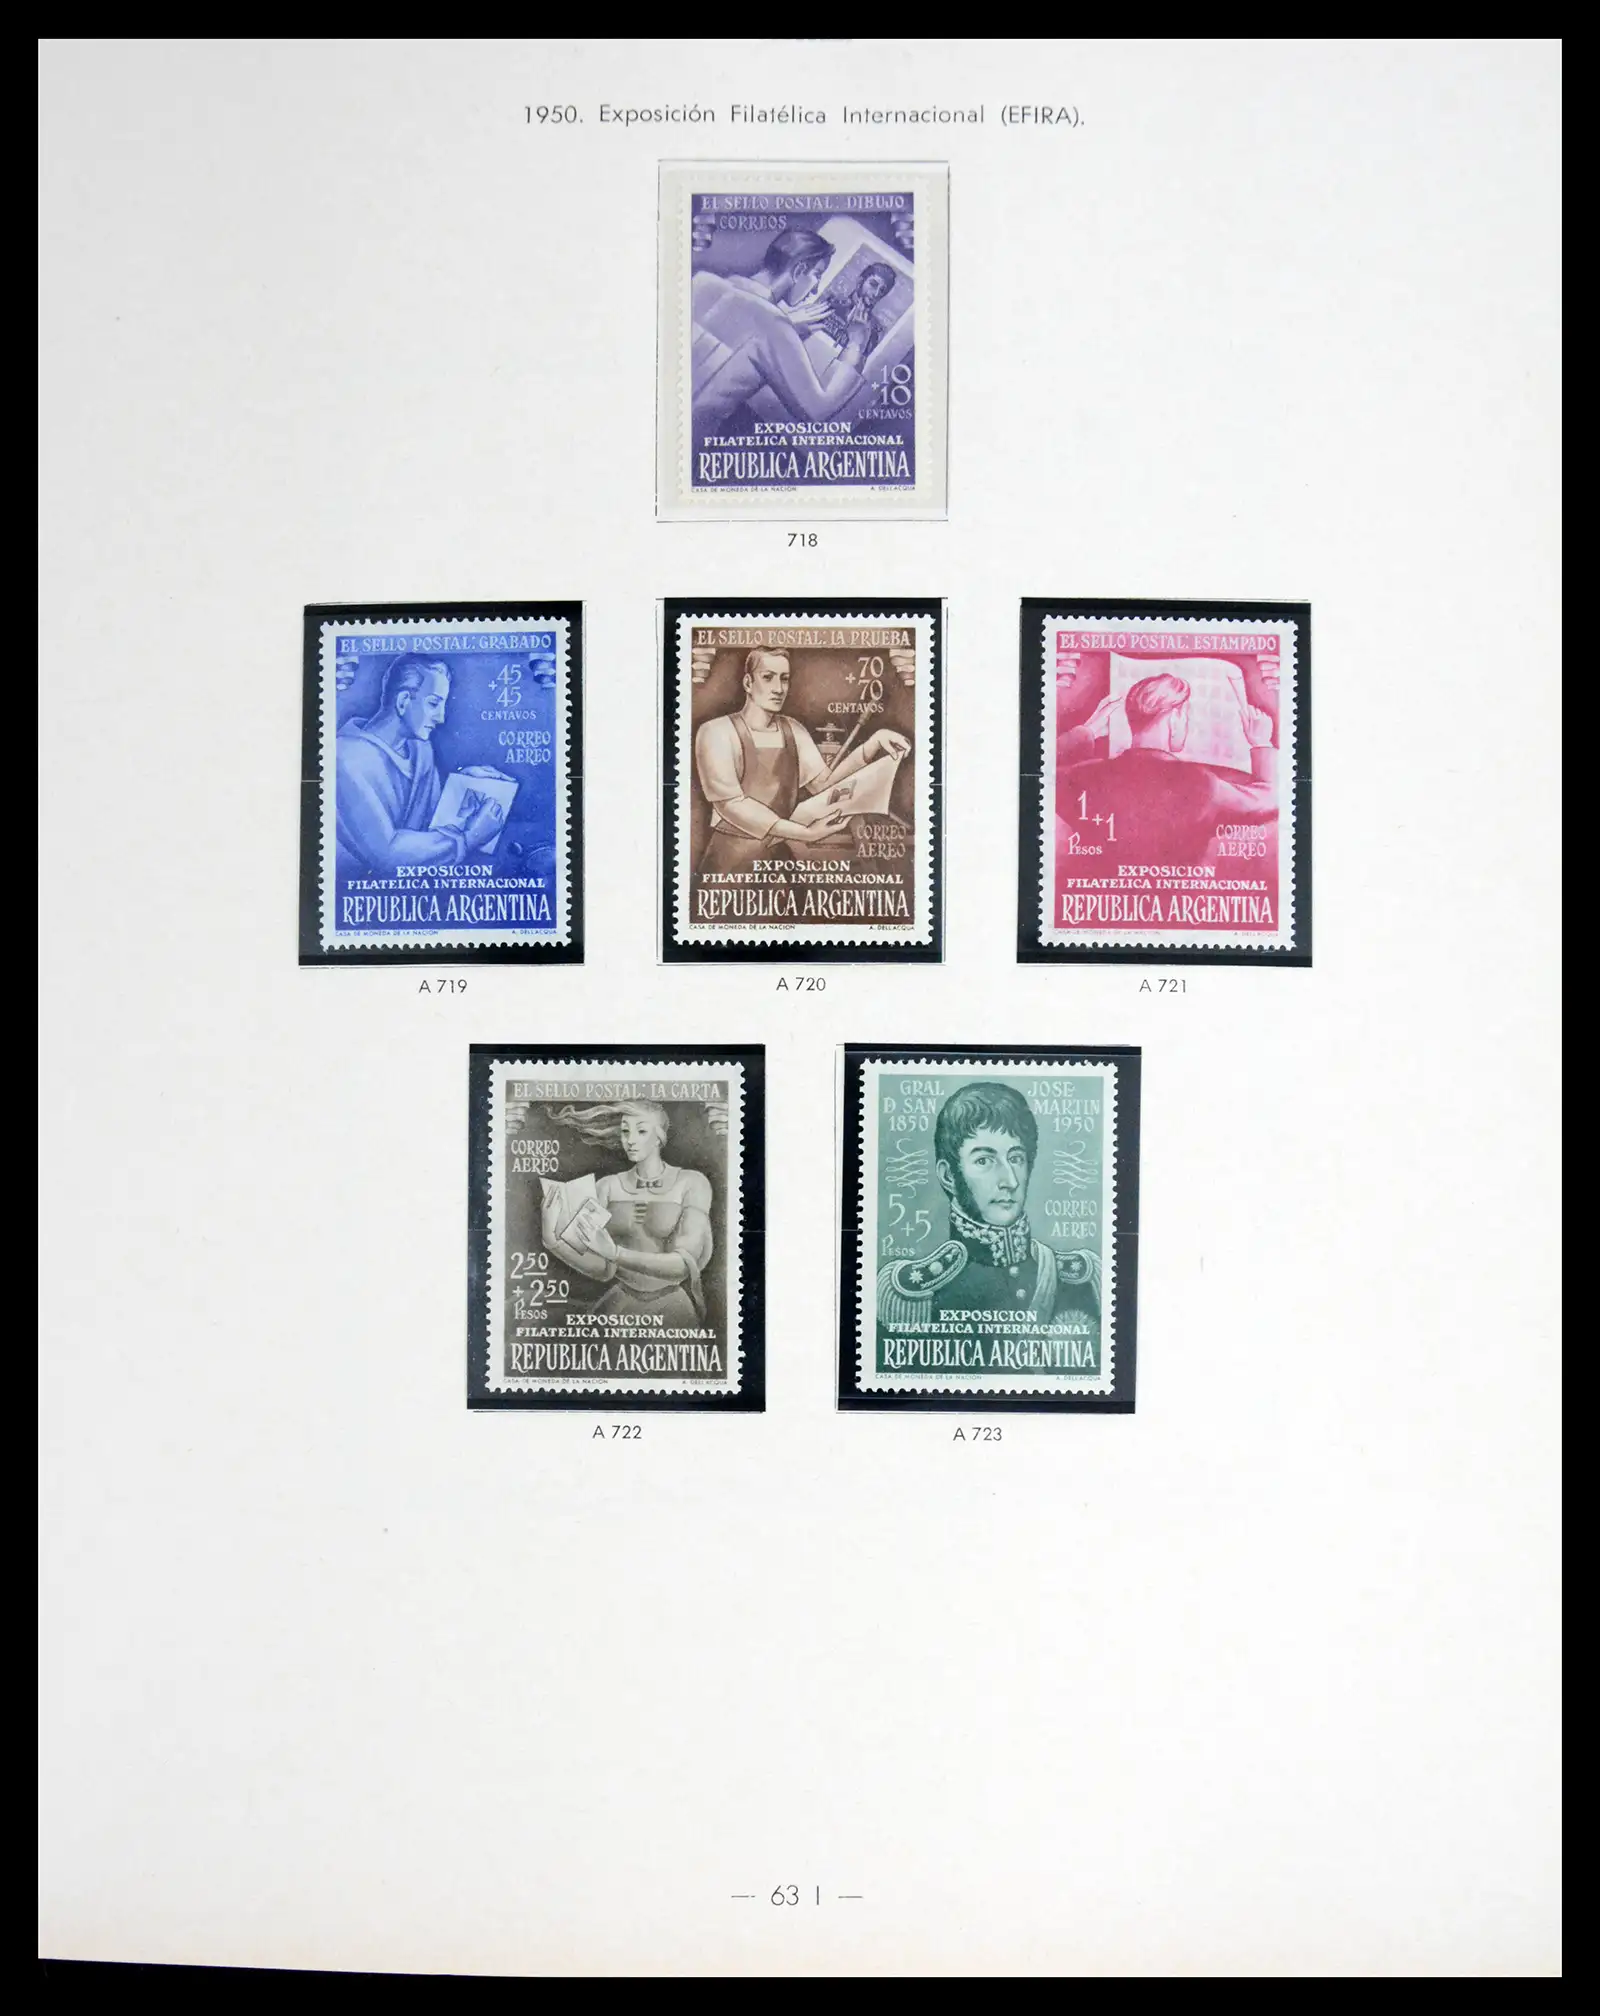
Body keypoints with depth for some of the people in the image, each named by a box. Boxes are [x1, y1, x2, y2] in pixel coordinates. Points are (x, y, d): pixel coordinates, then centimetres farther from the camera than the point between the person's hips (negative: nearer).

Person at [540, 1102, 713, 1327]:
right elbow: (602, 1269, -4)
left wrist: (616, 1254, -26)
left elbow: (685, 1263, -15)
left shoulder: (691, 1183, -5)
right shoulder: (607, 1186, 2)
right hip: (620, 1303, 1)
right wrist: (552, 1240, -20)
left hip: (674, 1304, -1)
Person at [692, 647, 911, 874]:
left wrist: (875, 741, -17)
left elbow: (824, 783, -4)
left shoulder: (794, 731, 7)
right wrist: (806, 833, -25)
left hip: (778, 855, 5)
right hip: (730, 858, -5)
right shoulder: (717, 731, -10)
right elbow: (730, 802, -19)